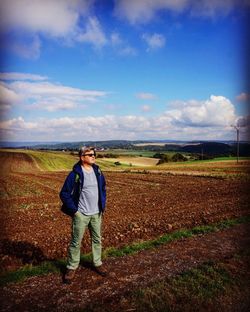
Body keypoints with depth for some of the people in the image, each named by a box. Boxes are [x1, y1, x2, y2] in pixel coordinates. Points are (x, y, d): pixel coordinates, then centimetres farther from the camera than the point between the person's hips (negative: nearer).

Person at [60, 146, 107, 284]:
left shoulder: (98, 172, 3)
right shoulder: (75, 174, -15)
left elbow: (103, 189, 17)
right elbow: (64, 194, -12)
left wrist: (103, 206, 10)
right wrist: (74, 210, -12)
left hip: (96, 214, 5)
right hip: (81, 214, -5)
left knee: (97, 240, 16)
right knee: (76, 242, 4)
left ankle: (97, 263, 33)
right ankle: (71, 268, 21)